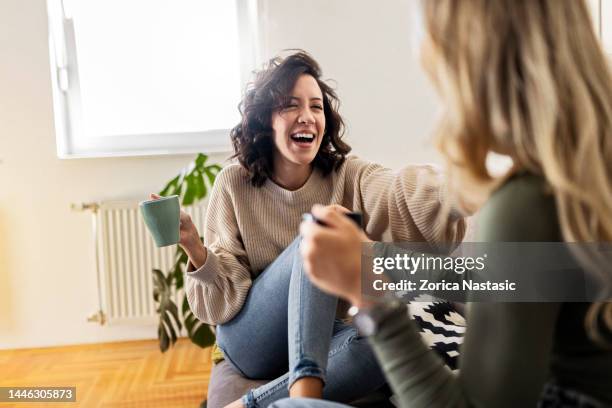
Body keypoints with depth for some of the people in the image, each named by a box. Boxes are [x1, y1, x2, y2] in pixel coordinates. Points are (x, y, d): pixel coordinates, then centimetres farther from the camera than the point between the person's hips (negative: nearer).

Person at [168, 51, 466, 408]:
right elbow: (225, 301, -7)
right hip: (250, 341, -2)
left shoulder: (347, 176, -4)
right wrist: (196, 249, -27)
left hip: (318, 339, 2)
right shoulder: (235, 184, -6)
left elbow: (403, 193, -29)